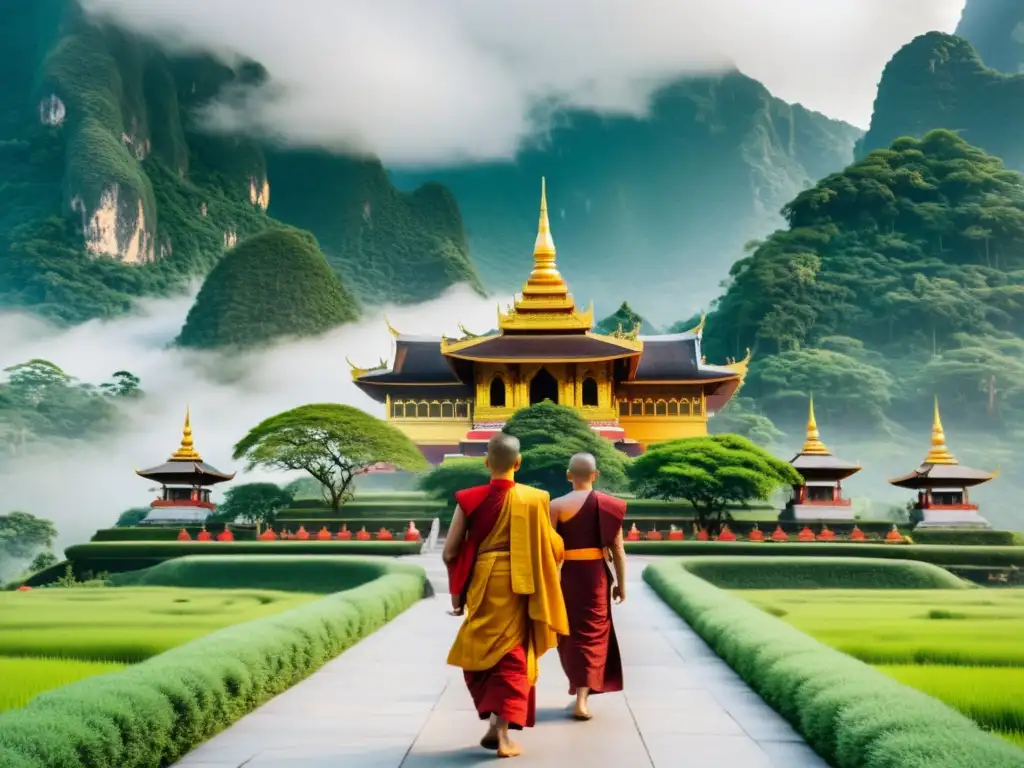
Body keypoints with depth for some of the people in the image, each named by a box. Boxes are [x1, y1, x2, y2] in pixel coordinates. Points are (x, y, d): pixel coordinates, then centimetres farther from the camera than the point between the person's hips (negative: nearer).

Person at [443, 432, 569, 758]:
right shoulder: (534, 499, -6)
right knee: (513, 656, 6)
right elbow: (552, 549, -2)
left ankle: (493, 722, 17)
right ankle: (502, 731, -4)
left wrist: (456, 591, 10)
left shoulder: (470, 499, -4)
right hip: (518, 588, -1)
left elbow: (450, 552, -4)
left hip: (481, 586, 1)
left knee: (480, 654, 18)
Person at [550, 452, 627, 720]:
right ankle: (582, 698, -4)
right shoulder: (609, 504, -2)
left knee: (570, 632, 17)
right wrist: (621, 584, 8)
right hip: (596, 575, 0)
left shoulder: (556, 505, -5)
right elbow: (618, 549, -2)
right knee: (592, 632, 8)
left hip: (568, 574, 0)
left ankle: (579, 687, 27)